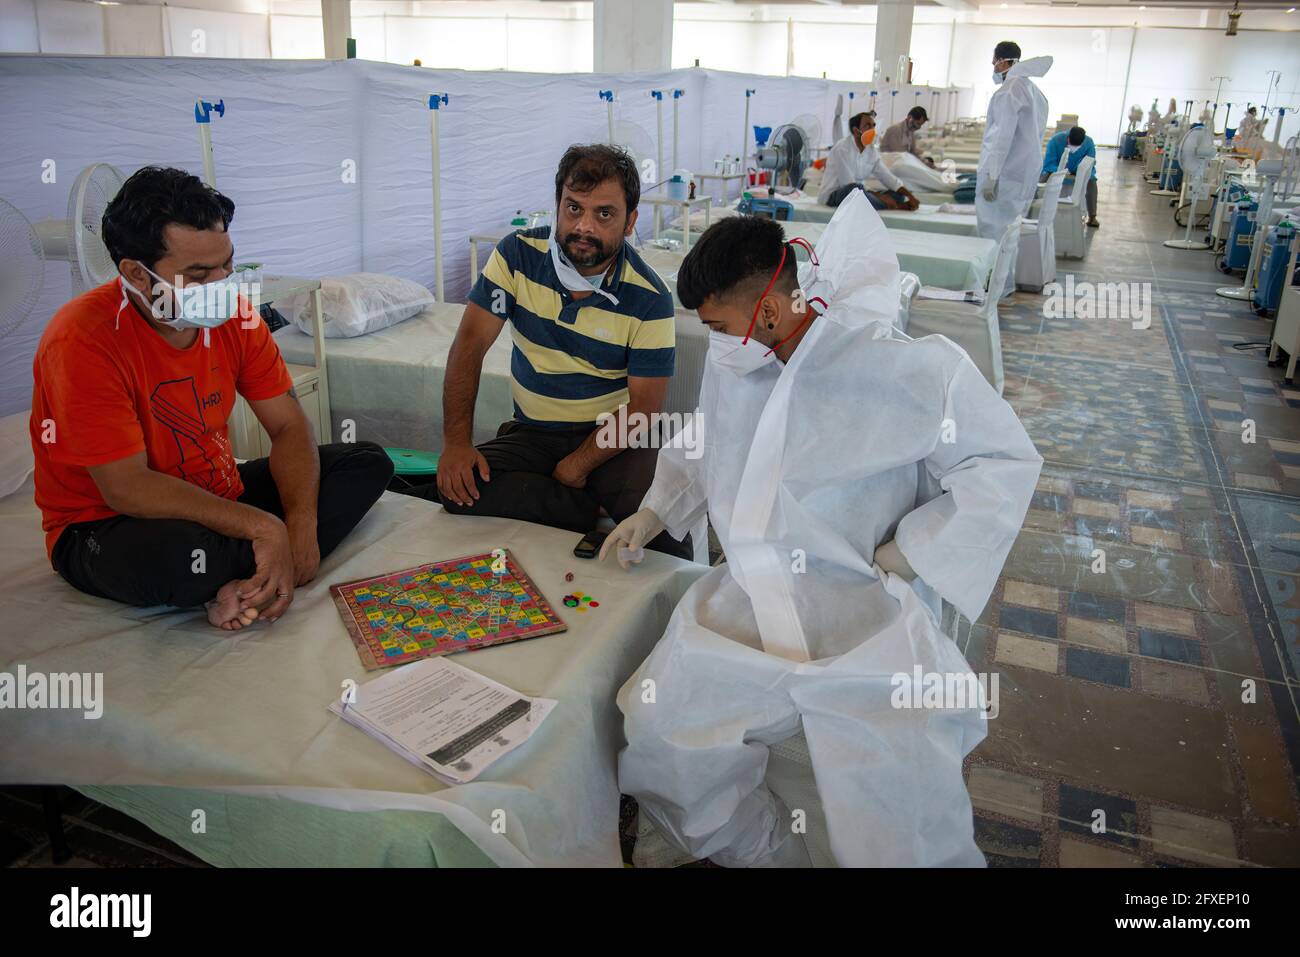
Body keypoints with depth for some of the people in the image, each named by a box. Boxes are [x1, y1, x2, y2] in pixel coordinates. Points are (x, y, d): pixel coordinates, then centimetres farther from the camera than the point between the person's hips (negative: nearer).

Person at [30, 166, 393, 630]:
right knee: (174, 556, -42)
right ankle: (263, 581, -7)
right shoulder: (84, 340, -24)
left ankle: (245, 581, -19)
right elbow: (126, 488, -27)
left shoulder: (231, 313, -6)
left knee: (369, 463, -2)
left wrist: (301, 525, -20)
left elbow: (289, 427, -4)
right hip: (104, 527, -6)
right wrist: (261, 526, -32)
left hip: (217, 497, 7)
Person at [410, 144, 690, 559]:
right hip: (532, 432, 3)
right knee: (459, 488, -25)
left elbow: (642, 408, -11)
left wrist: (576, 466, -22)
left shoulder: (650, 298, -11)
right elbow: (471, 343, -6)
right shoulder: (518, 255, -5)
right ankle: (596, 511, -15)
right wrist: (455, 442, -17)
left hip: (612, 436, -3)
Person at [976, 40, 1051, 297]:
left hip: (1004, 176, -9)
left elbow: (1002, 136, -19)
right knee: (1008, 232, 14)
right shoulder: (1035, 92, 16)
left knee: (993, 232, -4)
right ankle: (1005, 283, 19)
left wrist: (990, 176, -19)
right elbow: (1037, 135, 17)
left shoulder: (1008, 91, -12)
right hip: (1026, 176, 9)